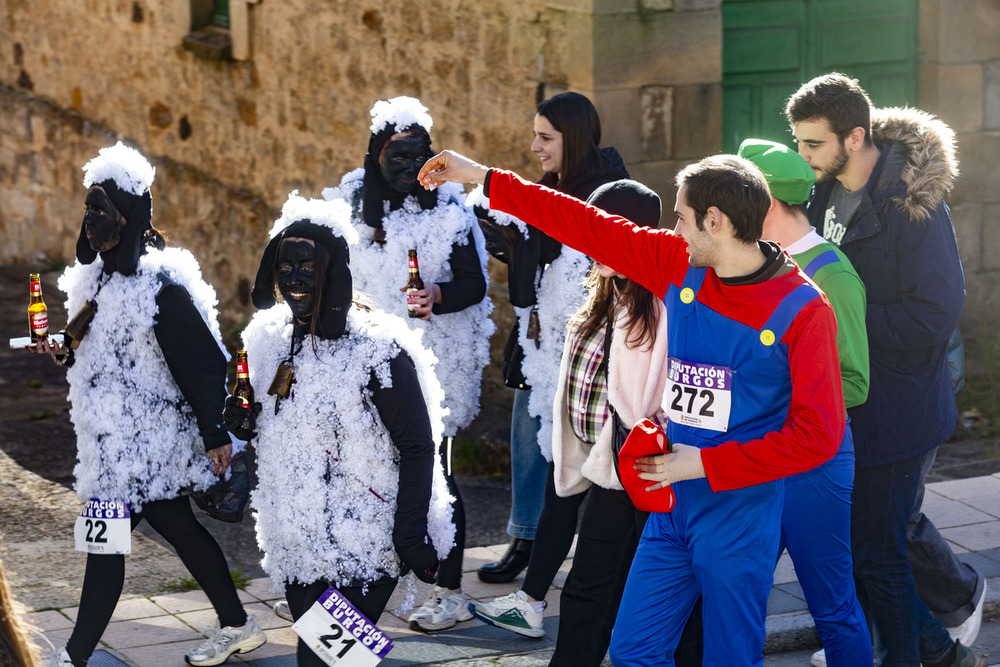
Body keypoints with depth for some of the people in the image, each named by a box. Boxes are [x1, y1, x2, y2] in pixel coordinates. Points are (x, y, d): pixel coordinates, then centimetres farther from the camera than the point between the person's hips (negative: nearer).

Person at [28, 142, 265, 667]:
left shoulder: (158, 284, -19)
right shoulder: (102, 277, 8)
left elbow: (203, 362, -19)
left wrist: (215, 435, -18)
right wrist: (65, 352, 2)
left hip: (142, 440, -9)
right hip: (116, 434, 9)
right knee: (176, 526, 16)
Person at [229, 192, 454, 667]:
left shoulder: (378, 350, -14)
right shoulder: (273, 340, 6)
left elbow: (417, 447, -12)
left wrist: (411, 534, -18)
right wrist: (248, 423, -1)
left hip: (363, 548, -7)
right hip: (296, 542, 7)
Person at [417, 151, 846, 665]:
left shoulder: (801, 310, -14)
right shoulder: (679, 265, 3)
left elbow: (817, 433, -16)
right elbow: (586, 226, 10)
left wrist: (706, 464, -14)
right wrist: (484, 179, 13)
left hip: (740, 521, -5)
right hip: (672, 507, 6)